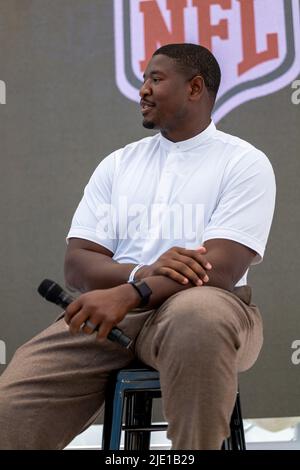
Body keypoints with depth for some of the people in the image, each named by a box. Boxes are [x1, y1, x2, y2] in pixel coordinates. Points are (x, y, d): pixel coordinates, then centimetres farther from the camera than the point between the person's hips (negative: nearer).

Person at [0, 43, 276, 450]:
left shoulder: (245, 163, 2)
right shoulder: (118, 164, 17)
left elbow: (220, 267, -12)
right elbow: (77, 264, 6)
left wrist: (130, 294, -27)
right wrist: (145, 273, -15)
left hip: (197, 307, -3)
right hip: (109, 310, 3)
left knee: (199, 315, -41)